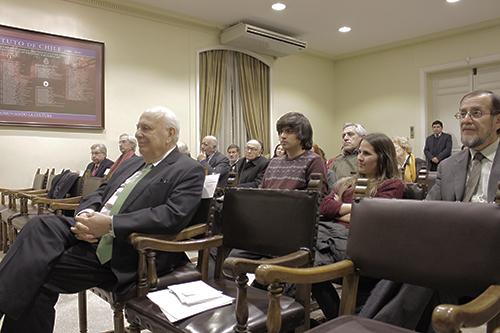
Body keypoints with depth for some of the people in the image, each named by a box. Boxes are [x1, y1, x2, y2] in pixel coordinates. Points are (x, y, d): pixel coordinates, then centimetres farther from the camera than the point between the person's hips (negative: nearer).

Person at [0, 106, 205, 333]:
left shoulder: (189, 171, -7)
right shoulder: (131, 164, 19)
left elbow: (173, 216, -21)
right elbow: (100, 193, 18)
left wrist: (110, 224, -24)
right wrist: (85, 214, -7)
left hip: (123, 252, -7)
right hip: (92, 234, 7)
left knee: (40, 275, -17)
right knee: (40, 226, -18)